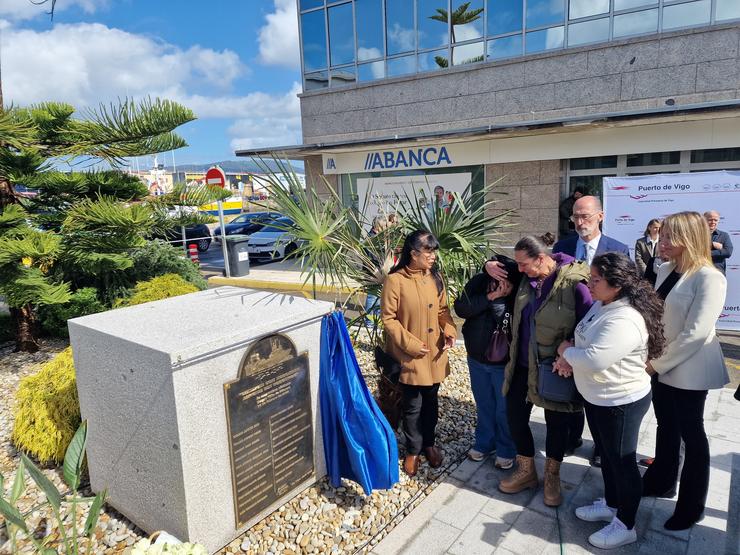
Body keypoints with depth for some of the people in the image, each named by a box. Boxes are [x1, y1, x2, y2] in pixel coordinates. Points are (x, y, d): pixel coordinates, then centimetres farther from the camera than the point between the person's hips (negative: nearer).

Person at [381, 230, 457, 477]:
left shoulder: (435, 277, 1)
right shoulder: (395, 280, -16)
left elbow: (443, 309, 10)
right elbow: (388, 319, -13)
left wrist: (450, 331, -7)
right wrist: (410, 344, -17)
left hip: (435, 353, 5)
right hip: (410, 355, -5)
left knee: (431, 402, 19)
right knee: (413, 405, 8)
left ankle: (429, 443, 40)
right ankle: (413, 450, 29)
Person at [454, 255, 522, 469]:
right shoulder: (479, 281, -12)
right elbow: (460, 308, -20)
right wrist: (490, 297, -27)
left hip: (504, 363, -3)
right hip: (477, 358, 3)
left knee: (504, 409, 14)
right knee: (483, 405, 21)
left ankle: (506, 450, 36)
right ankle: (484, 442, 43)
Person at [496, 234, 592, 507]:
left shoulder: (573, 283, -21)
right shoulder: (526, 278, -3)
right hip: (523, 364, 6)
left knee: (556, 423, 15)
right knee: (515, 416, 13)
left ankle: (552, 477, 38)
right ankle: (526, 471, 35)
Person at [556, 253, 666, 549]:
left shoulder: (625, 320, -31)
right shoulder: (601, 304, 0)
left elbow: (593, 359, -37)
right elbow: (586, 342, 12)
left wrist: (565, 350, -17)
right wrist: (570, 358, -8)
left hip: (621, 402, -9)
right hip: (596, 397, 9)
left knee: (622, 462, 10)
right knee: (607, 456, 25)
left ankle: (625, 526, 30)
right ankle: (611, 504, 46)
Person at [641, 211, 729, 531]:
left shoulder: (708, 278, -19)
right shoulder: (665, 270, 4)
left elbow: (695, 333, -23)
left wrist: (657, 363, -16)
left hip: (687, 371, -6)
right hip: (660, 366, 7)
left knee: (691, 436, 8)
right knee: (666, 427, 20)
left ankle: (691, 507, 25)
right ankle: (660, 481, 39)